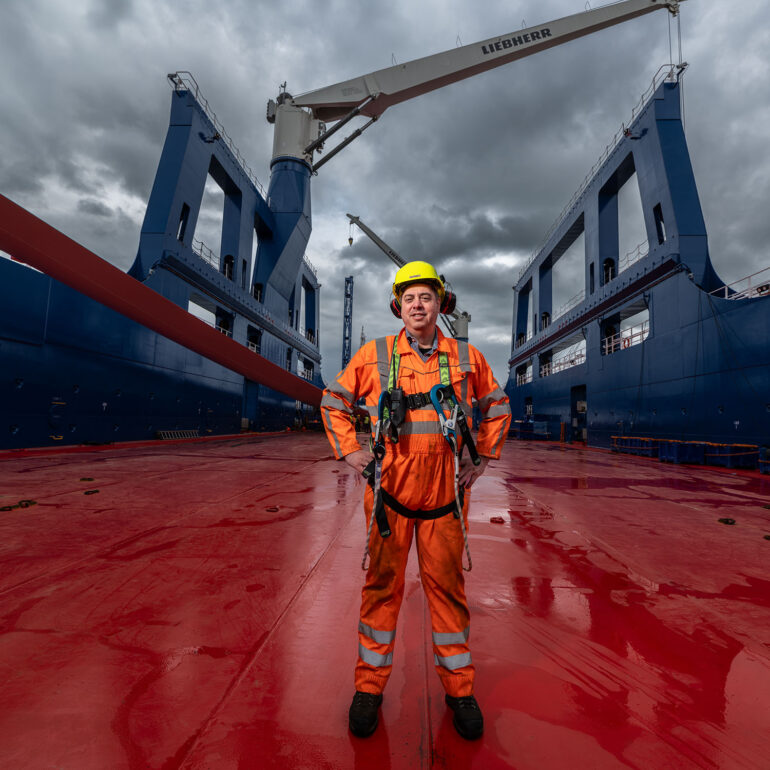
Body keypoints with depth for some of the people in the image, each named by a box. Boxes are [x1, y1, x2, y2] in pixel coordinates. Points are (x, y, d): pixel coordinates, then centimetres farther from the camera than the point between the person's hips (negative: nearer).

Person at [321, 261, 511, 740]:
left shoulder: (466, 357, 4)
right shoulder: (374, 355, 1)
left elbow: (498, 406, 17)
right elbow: (334, 401, 11)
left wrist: (484, 457, 10)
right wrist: (351, 452, 2)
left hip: (445, 493, 1)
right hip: (389, 489, 0)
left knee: (447, 586, 11)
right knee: (382, 584, 9)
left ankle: (459, 687, 32)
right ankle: (371, 685, 29)